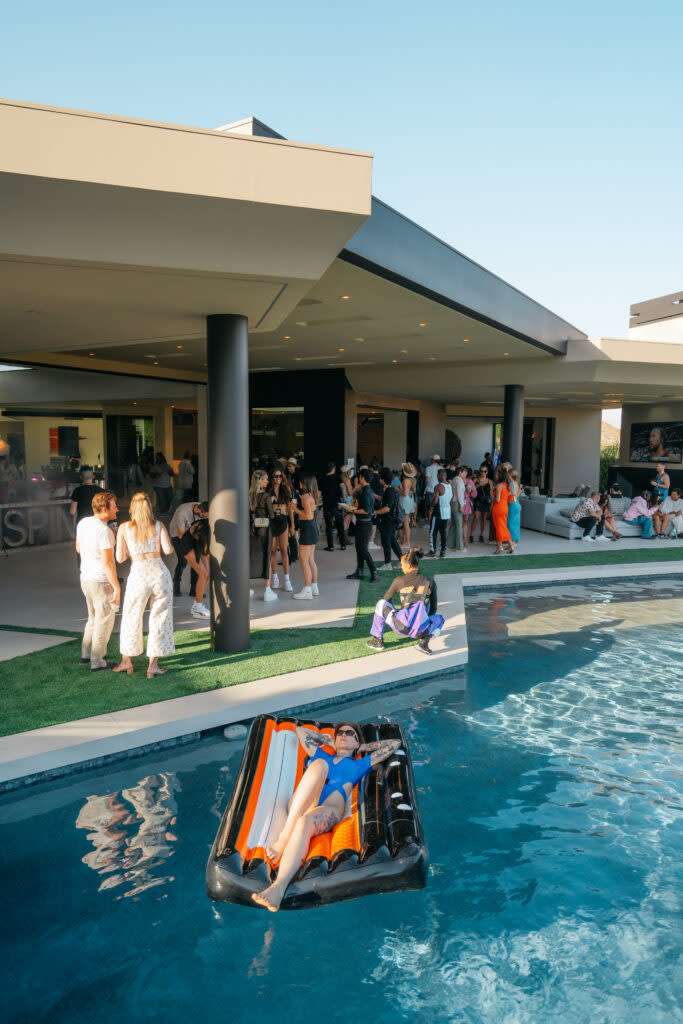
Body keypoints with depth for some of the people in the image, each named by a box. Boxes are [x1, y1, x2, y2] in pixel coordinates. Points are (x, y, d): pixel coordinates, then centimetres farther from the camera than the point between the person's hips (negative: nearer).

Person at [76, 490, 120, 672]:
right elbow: (107, 562, -24)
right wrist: (117, 587, -20)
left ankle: (86, 654, 32)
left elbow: (78, 548, 17)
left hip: (85, 576, 8)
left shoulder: (83, 522, 2)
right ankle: (97, 662, 12)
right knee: (104, 620, 5)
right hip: (101, 580, -8)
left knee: (94, 616, 23)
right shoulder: (104, 531, -23)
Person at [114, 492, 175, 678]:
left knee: (131, 616, 17)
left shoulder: (124, 528, 0)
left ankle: (126, 661, 30)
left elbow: (120, 558, -1)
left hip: (138, 574, 0)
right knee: (159, 618, 9)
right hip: (160, 572, 0)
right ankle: (153, 665, 11)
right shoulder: (158, 525, 1)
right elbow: (169, 550, -8)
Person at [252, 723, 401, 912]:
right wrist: (328, 741, 52)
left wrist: (364, 747, 41)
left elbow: (395, 744, 35)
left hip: (329, 810, -2)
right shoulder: (322, 756, 39)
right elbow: (300, 730, 52)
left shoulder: (359, 765, 33)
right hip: (299, 806, 2)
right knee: (319, 764, -29)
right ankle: (284, 835, -41)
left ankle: (278, 888, -55)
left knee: (304, 822, -37)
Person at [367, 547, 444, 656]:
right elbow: (433, 609, 22)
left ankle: (377, 640, 27)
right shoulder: (430, 583, 9)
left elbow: (387, 599, 23)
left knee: (381, 604, 25)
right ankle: (424, 640, 6)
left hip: (401, 627, -1)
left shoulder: (399, 581, 5)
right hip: (420, 631, 1)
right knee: (439, 619, 35)